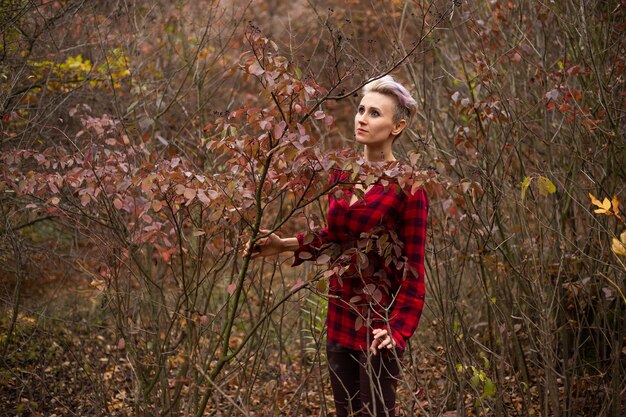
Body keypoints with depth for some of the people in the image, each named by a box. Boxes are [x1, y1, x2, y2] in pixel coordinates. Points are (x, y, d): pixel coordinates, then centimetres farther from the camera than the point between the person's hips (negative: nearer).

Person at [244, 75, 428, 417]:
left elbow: (414, 264, -13)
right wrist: (285, 245, 8)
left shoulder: (406, 186, -14)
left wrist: (399, 326, -22)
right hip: (341, 315, 7)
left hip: (380, 317, -6)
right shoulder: (341, 174, 4)